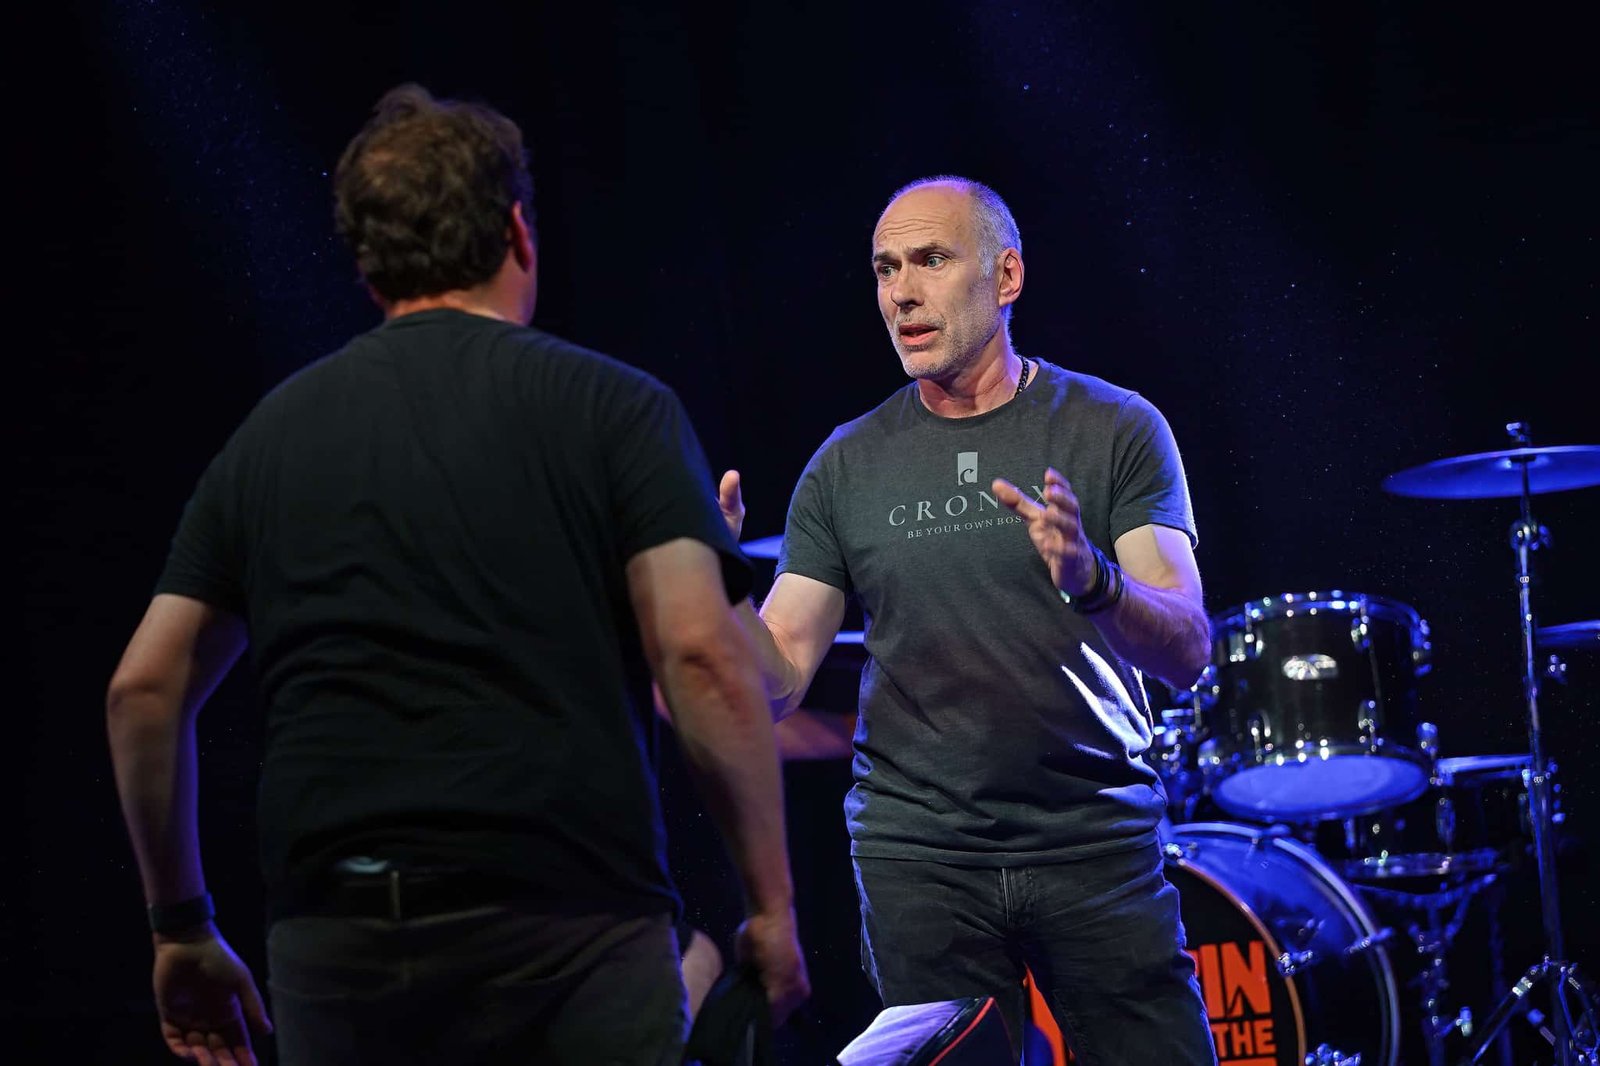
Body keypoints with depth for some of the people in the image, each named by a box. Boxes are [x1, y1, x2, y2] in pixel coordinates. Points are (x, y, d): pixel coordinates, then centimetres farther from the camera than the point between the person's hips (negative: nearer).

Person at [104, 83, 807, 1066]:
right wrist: (773, 903, -2)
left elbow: (145, 690, 12)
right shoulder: (614, 408, 3)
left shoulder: (270, 434, 13)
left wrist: (182, 926, 21)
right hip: (570, 929, -3)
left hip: (333, 946, 3)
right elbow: (700, 655, -9)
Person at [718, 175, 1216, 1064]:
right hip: (918, 857, 1)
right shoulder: (848, 466, 5)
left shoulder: (1114, 429, -1)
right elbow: (776, 682, 4)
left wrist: (1094, 581, -29)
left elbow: (1187, 652, -9)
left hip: (1099, 846, -1)